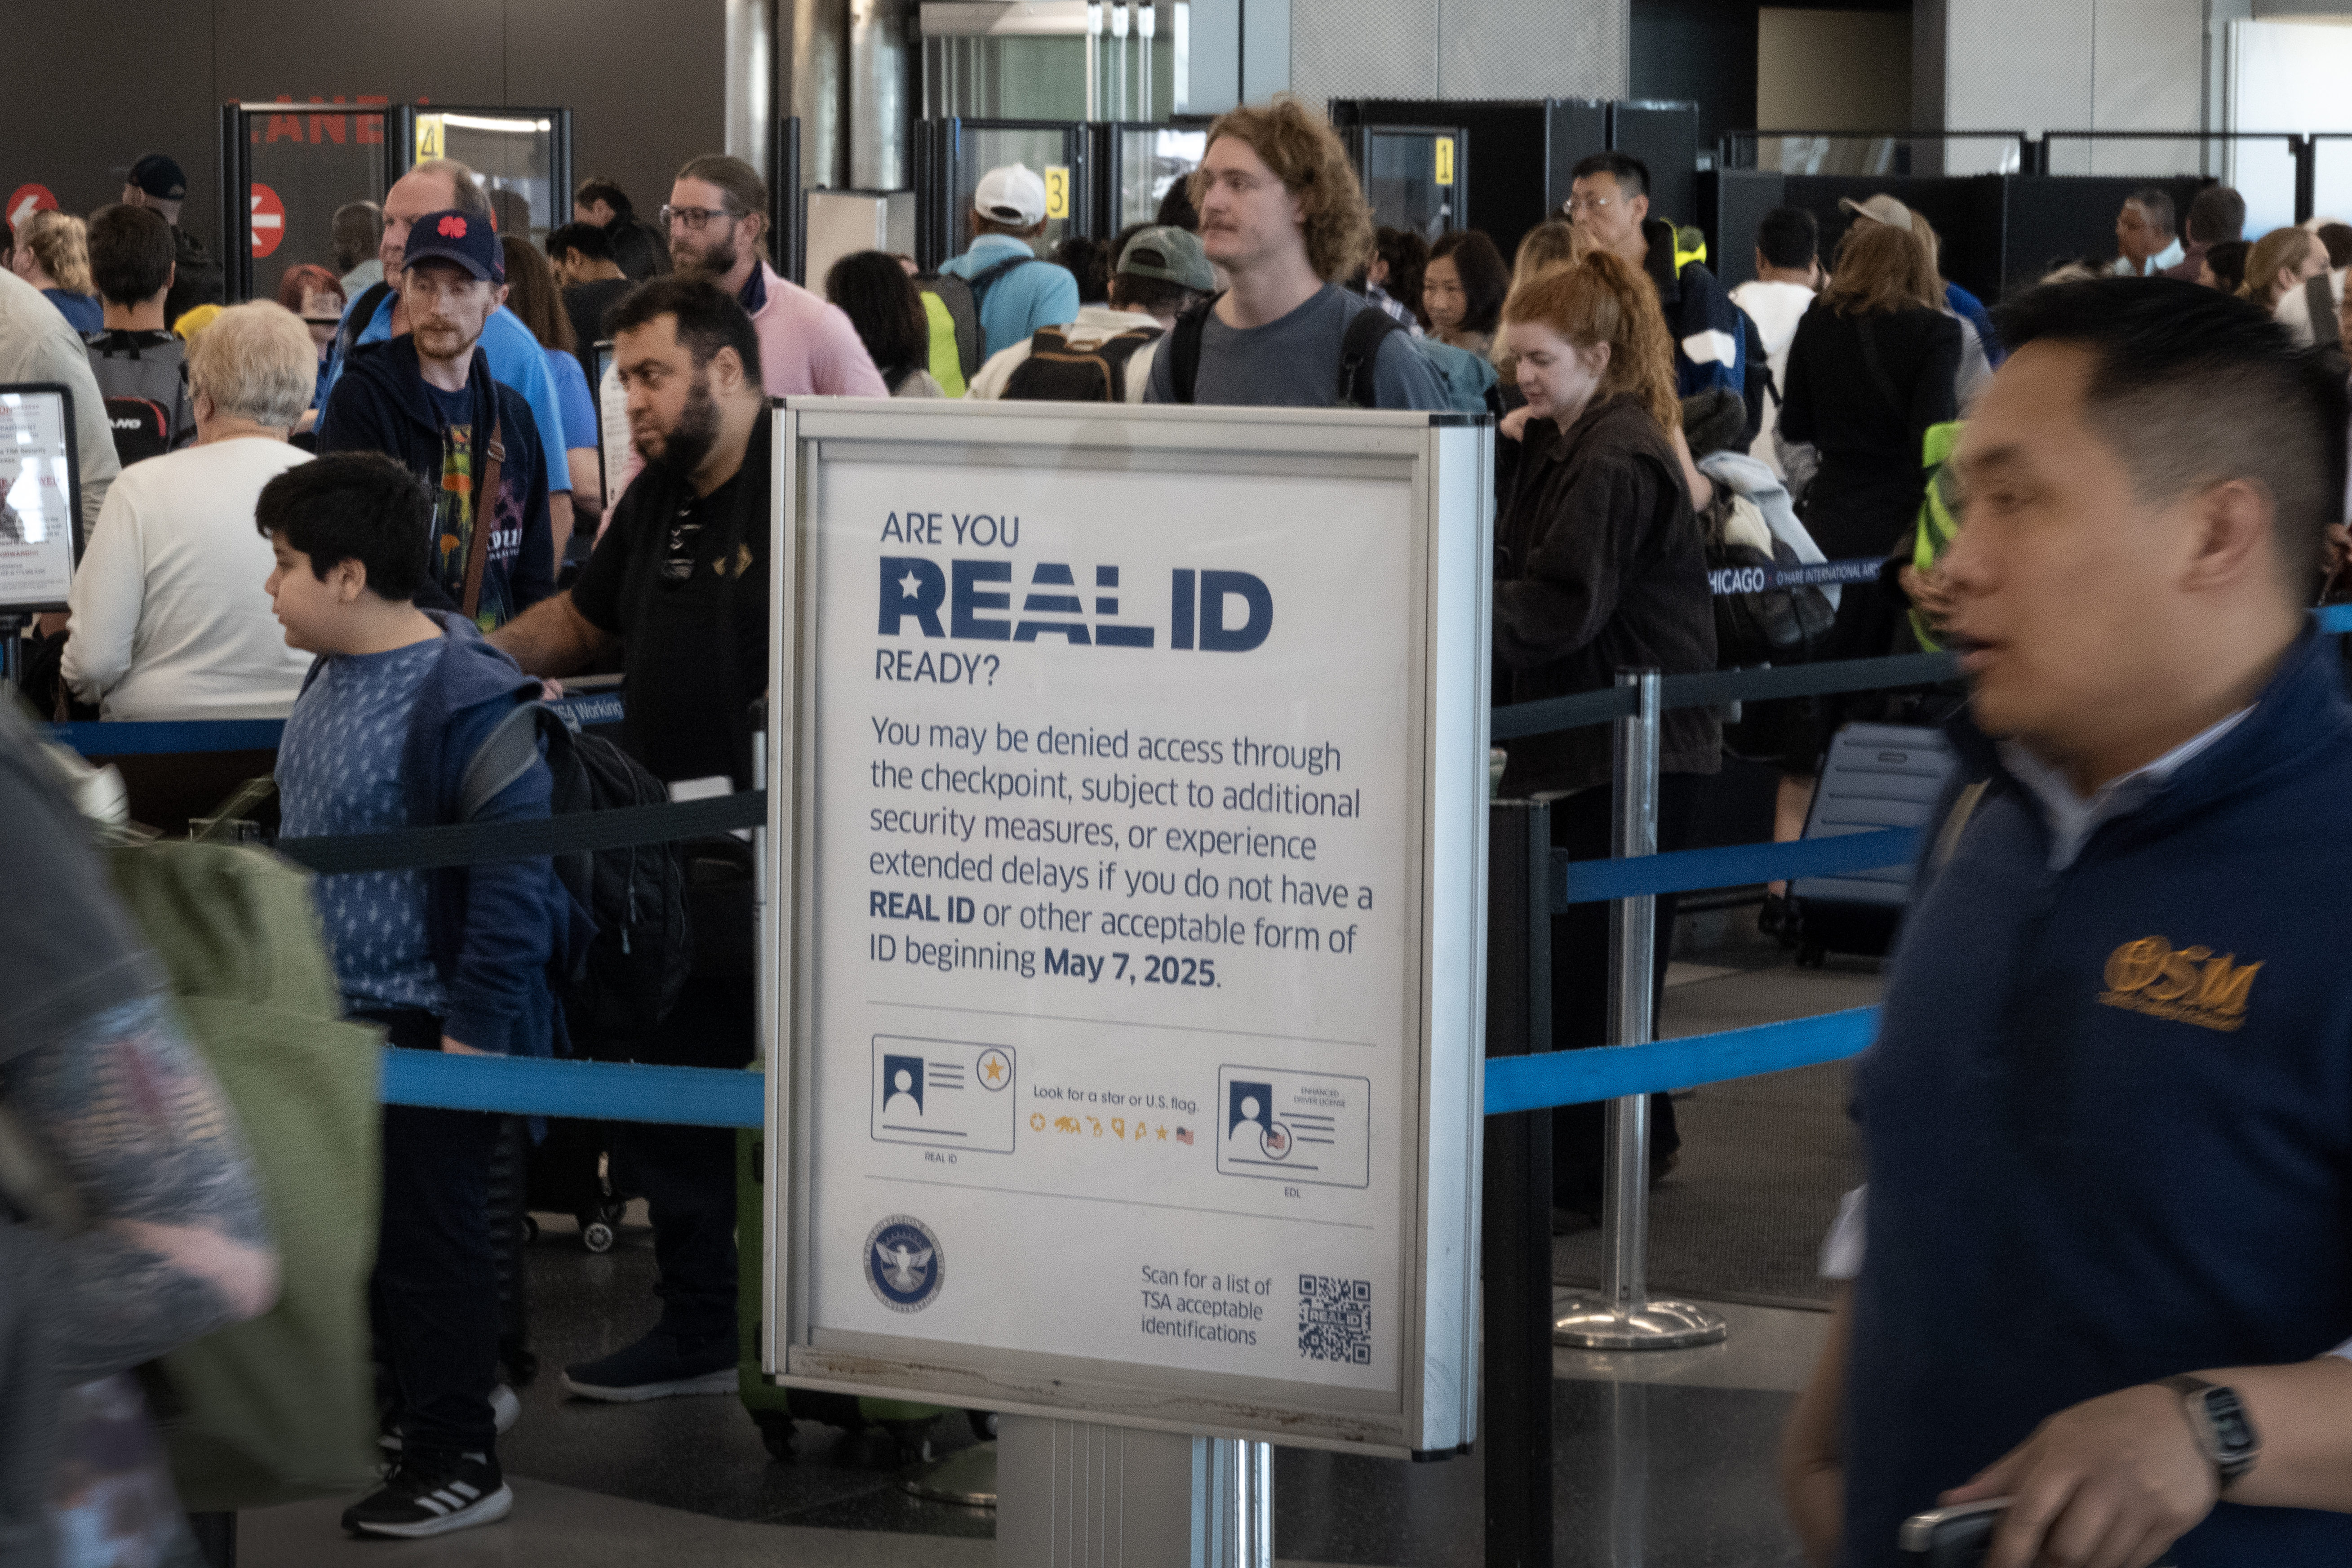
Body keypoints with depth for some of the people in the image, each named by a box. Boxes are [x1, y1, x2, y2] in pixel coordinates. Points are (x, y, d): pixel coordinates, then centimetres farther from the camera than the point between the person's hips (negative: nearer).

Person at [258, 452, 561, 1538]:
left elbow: (514, 877, -23)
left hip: (425, 1030, -9)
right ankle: (409, 1415, 34)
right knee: (362, 1233, 18)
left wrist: (476, 1030, -22)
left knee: (428, 1241, 0)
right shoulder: (333, 677, 7)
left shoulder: (462, 703, -22)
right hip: (337, 1021, 9)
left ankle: (458, 1462, 12)